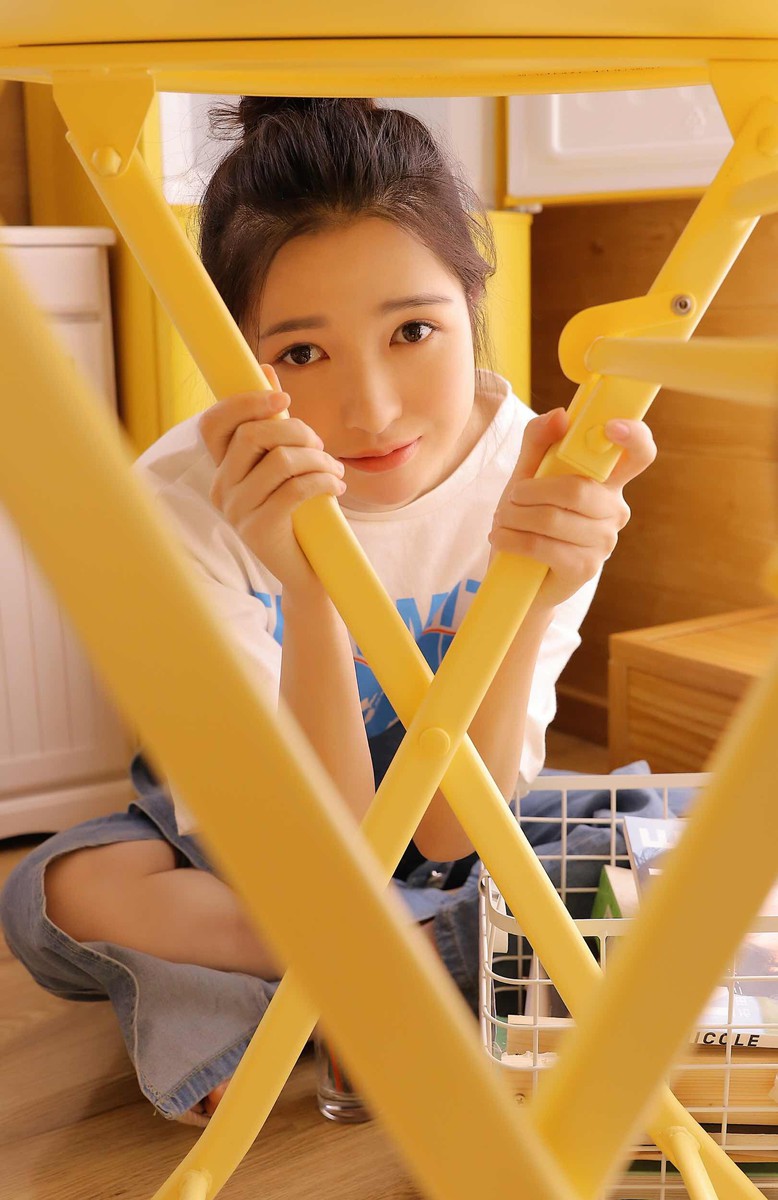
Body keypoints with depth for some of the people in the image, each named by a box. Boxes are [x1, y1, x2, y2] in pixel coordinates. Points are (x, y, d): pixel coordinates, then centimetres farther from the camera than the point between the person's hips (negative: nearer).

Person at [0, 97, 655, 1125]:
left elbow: (446, 828, -25)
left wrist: (526, 592, -41)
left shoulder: (535, 477, -24)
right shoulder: (181, 499, -28)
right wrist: (310, 594, -46)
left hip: (457, 856, 0)